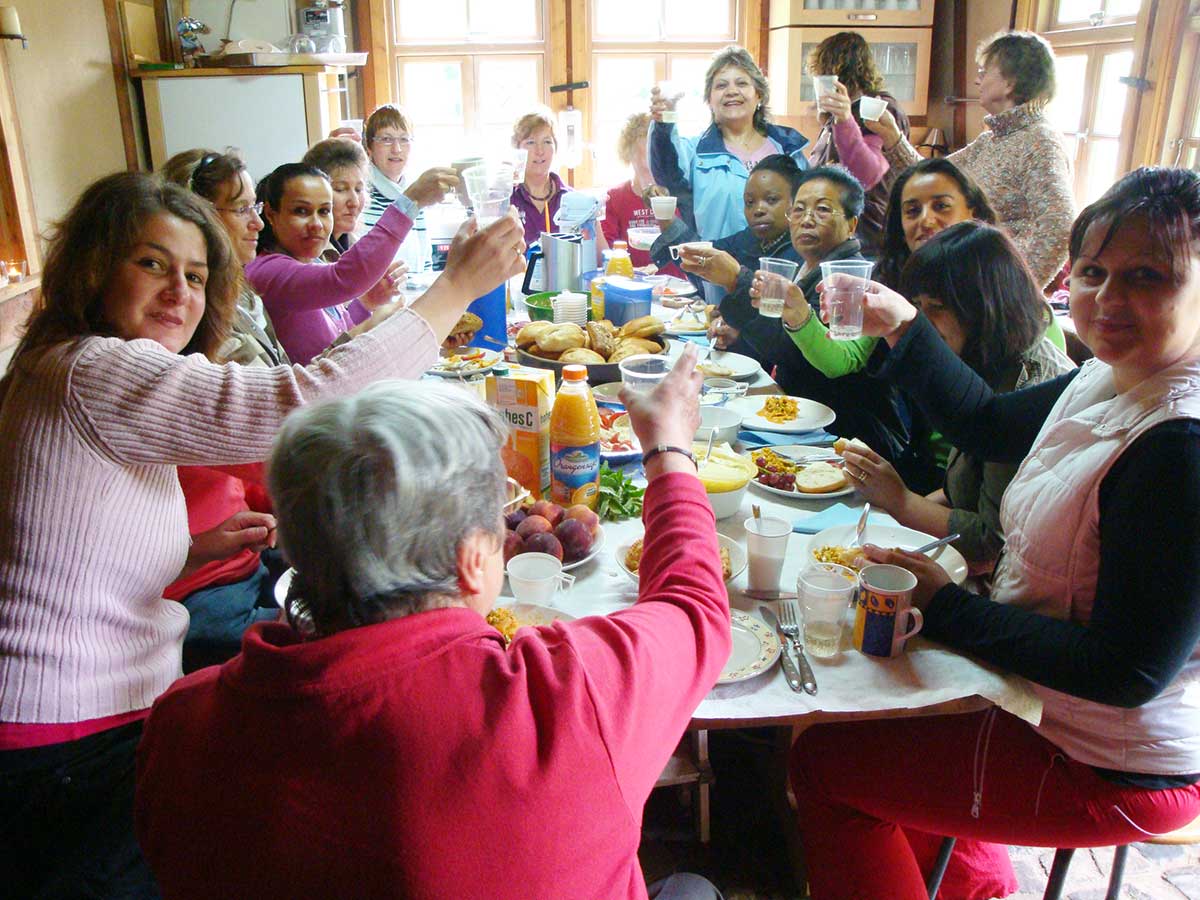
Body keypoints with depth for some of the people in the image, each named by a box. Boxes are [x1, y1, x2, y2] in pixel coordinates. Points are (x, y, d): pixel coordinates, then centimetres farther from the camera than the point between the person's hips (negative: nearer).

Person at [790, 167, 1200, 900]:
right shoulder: (1109, 379, -3)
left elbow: (1128, 672, -28)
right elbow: (991, 424, 13)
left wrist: (946, 606, -22)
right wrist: (904, 326, 4)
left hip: (1110, 772, -9)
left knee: (824, 758, 1)